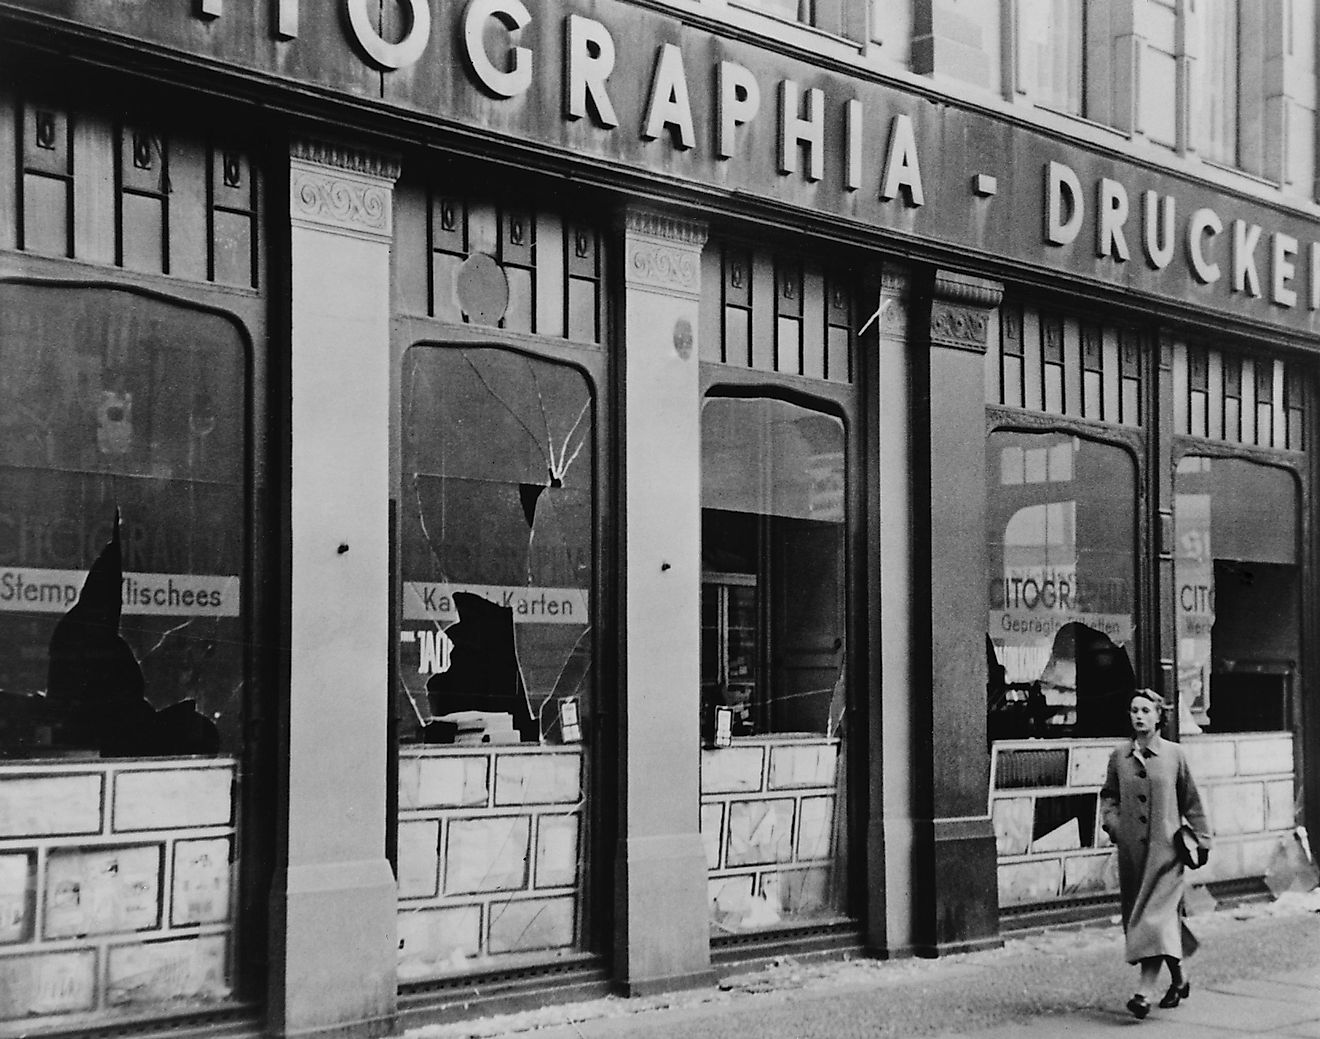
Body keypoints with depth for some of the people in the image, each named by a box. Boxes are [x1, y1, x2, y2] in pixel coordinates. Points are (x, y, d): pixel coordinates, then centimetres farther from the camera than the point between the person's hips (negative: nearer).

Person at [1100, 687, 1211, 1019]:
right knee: (1137, 914, 10)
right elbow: (1109, 795, 17)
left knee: (1156, 913, -13)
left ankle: (1144, 991, -17)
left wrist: (1201, 839, 8)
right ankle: (1179, 976, 30)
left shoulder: (1174, 754, 0)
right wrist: (1111, 820, -1)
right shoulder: (1119, 756, 5)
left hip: (1165, 846, -4)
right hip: (1131, 847, 4)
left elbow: (1190, 801, 7)